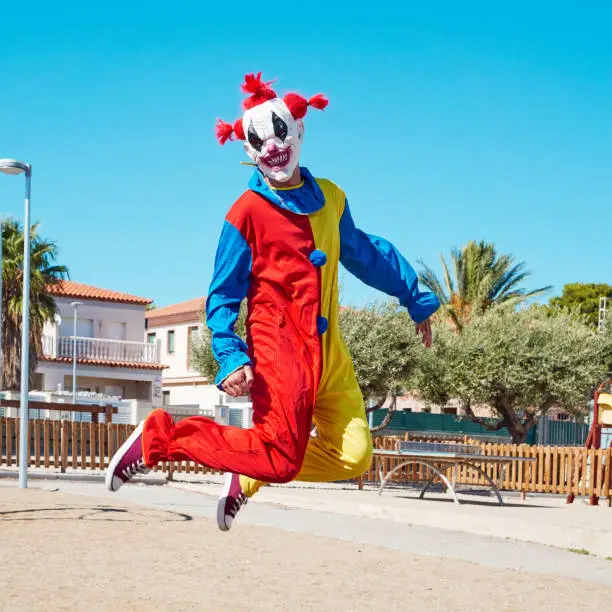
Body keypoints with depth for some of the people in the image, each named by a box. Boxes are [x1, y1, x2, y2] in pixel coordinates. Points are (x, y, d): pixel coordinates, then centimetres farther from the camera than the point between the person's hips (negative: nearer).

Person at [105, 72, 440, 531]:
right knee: (281, 458, -15)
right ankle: (160, 438, -2)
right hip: (278, 344, -6)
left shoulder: (330, 198, 13)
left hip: (328, 349, 7)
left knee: (353, 456, -2)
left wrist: (417, 300, 33)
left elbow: (367, 255, 28)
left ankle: (250, 474, 15)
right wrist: (231, 359, -18)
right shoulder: (248, 212, -5)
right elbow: (223, 295, -5)